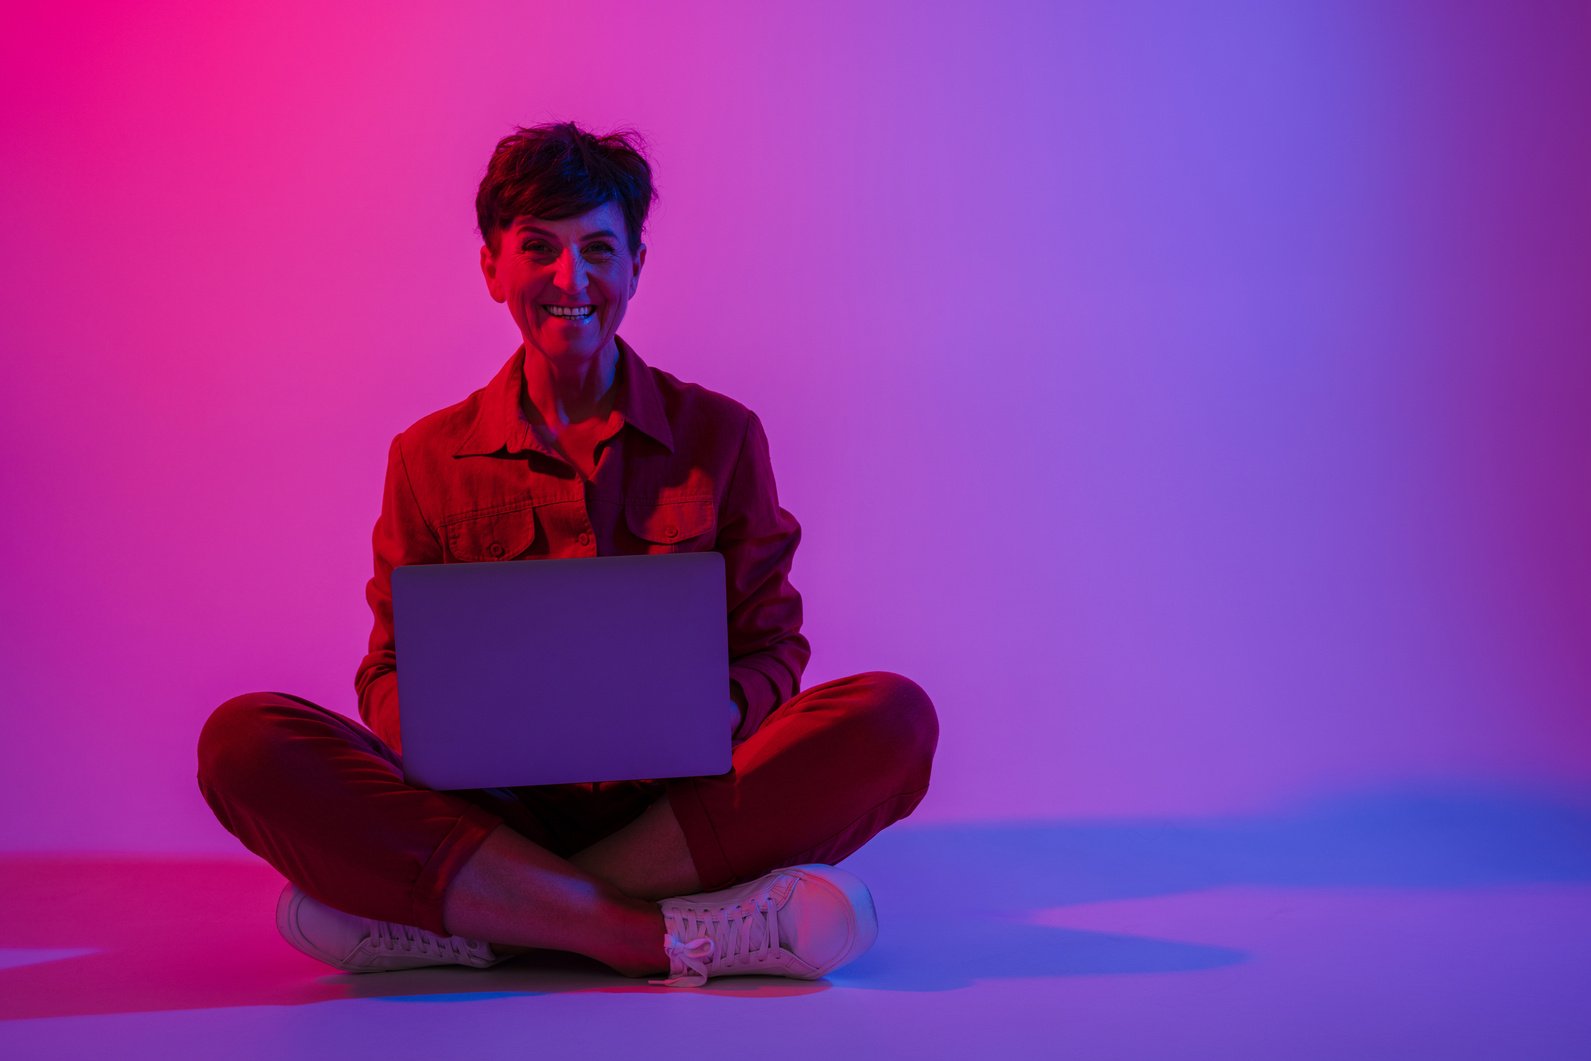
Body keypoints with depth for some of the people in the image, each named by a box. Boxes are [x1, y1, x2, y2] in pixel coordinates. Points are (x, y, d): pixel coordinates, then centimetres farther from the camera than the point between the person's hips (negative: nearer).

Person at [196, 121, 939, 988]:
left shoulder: (719, 435, 12)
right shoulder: (430, 458, 13)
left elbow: (770, 647, 11)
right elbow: (394, 669, 11)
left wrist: (712, 713, -14)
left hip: (683, 810, 0)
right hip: (489, 812, 0)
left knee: (892, 717, -29)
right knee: (246, 740, -26)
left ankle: (466, 922, -29)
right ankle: (663, 934, -32)